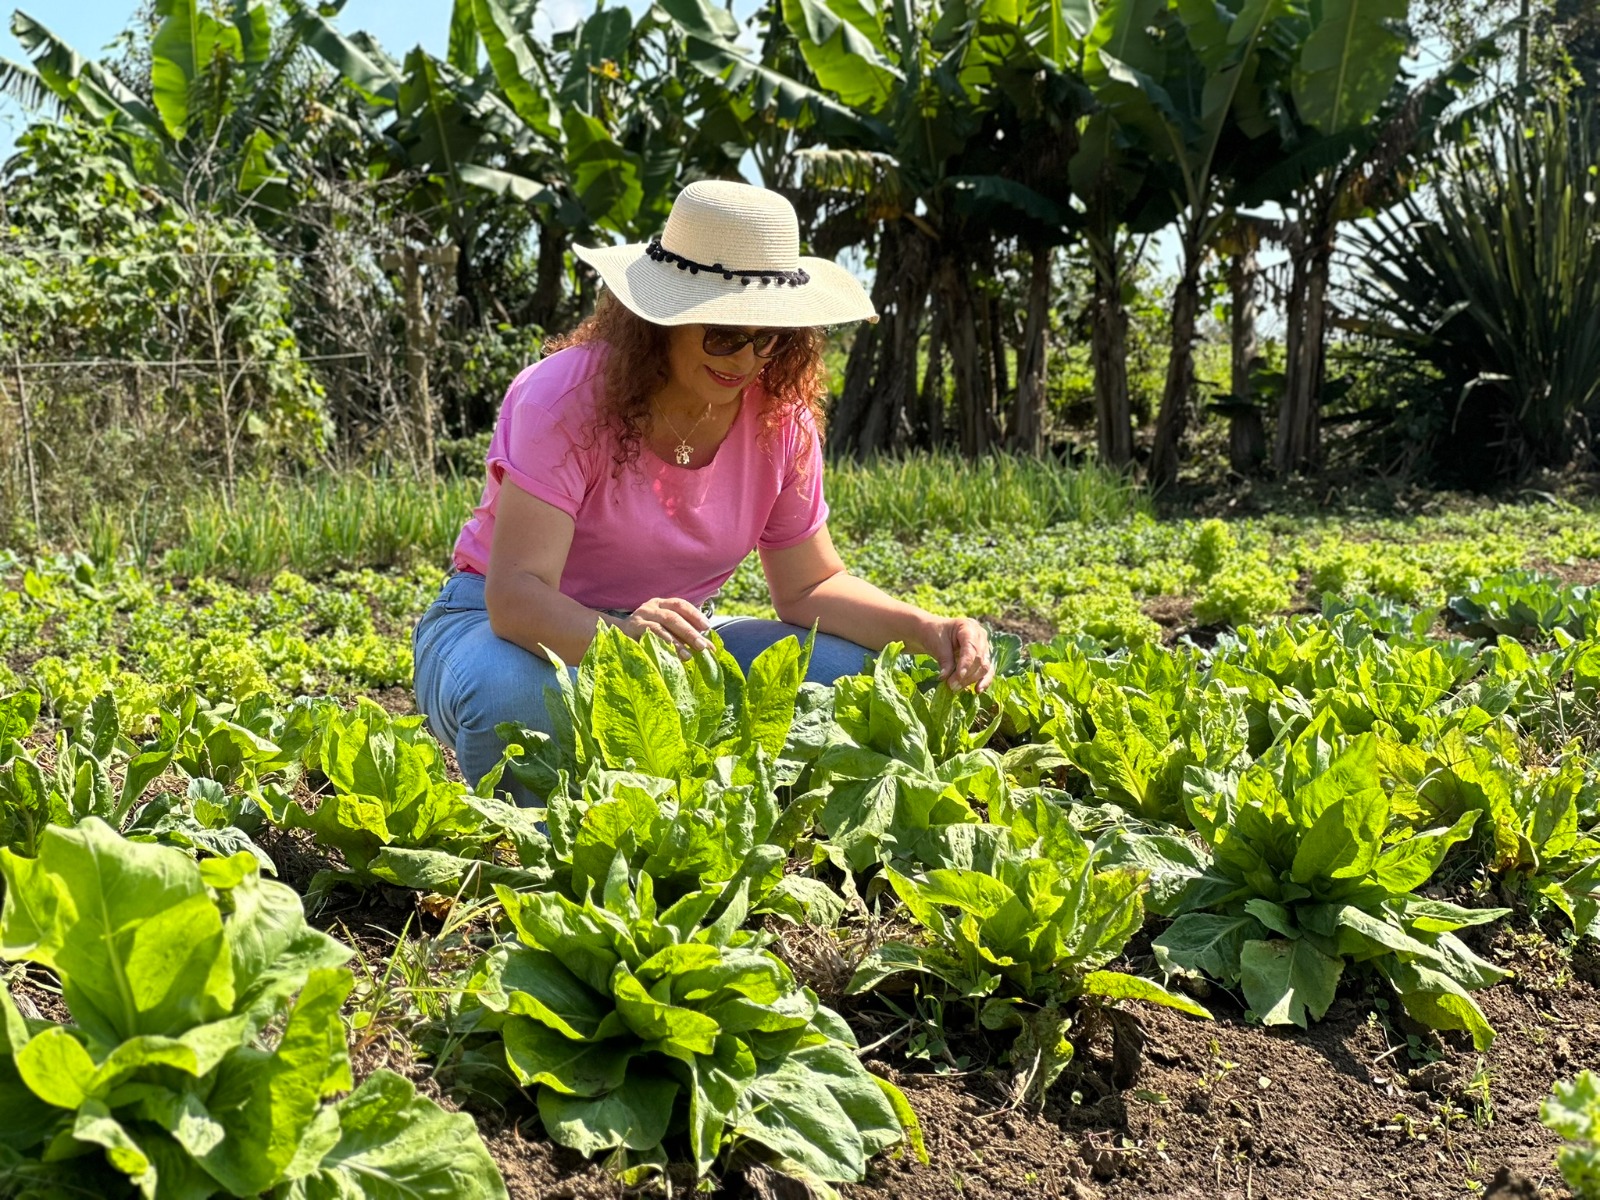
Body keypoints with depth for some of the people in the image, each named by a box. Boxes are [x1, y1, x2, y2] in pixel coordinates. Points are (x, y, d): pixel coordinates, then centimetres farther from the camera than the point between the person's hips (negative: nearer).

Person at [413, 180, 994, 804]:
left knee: (846, 675, -17)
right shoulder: (569, 397, -23)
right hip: (512, 630, -4)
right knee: (511, 697, -39)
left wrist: (922, 629, -19)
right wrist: (620, 637, -53)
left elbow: (809, 586, 0)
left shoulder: (781, 415, -7)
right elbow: (517, 592, -31)